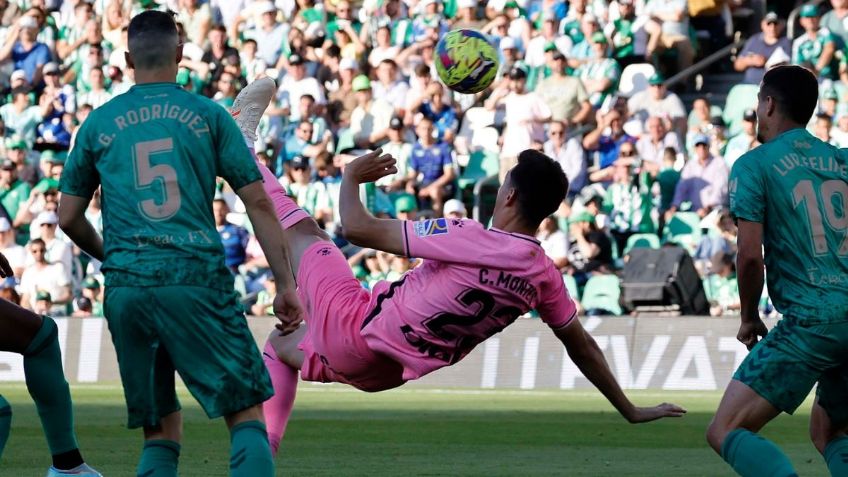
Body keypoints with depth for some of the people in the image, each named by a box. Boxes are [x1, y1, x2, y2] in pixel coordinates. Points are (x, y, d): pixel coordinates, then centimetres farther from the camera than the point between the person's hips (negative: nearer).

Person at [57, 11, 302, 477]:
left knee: (161, 429, 12)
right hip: (197, 280, -3)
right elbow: (258, 202, 2)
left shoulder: (98, 123, 12)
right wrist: (285, 284, 5)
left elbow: (68, 218, 16)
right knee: (246, 413, 0)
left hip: (125, 290, 3)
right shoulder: (209, 115, 7)